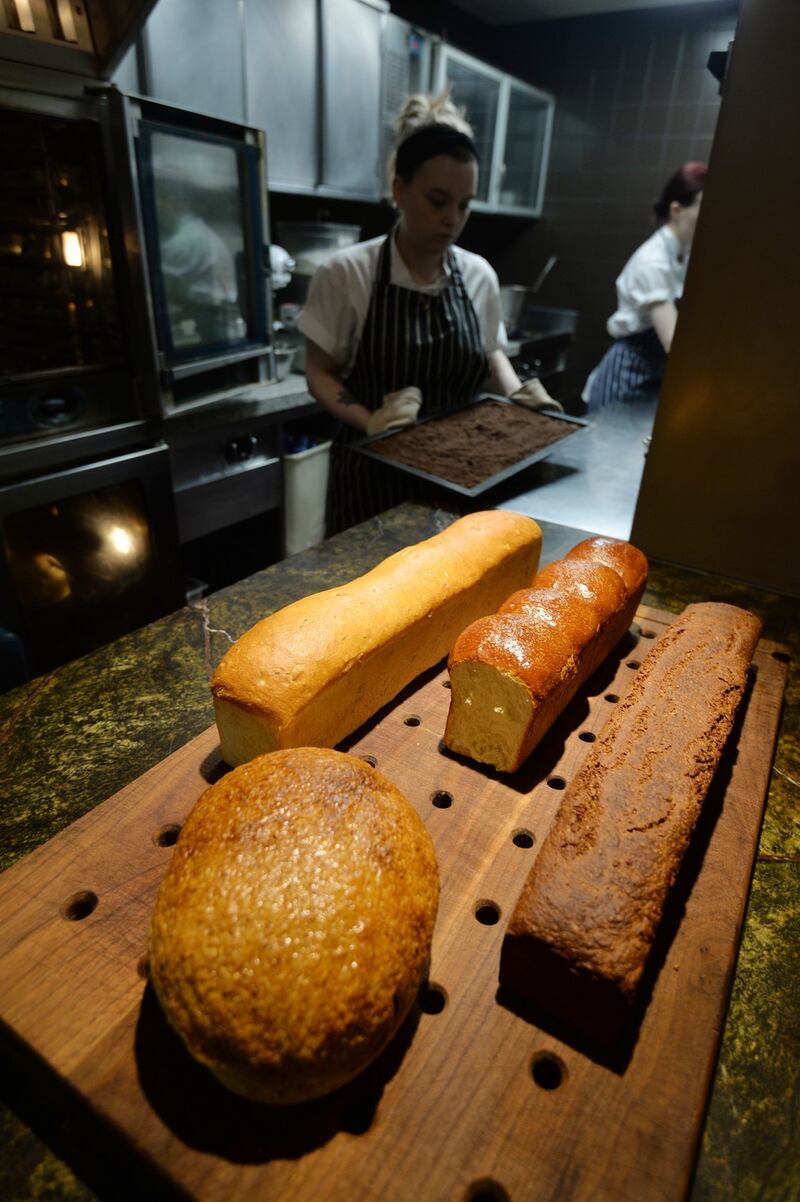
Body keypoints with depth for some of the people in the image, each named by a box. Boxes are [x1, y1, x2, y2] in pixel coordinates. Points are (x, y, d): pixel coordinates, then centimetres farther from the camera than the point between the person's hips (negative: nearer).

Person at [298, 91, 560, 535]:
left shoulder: (480, 275, 2)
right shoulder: (345, 273, -10)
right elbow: (320, 372, -5)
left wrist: (516, 393, -6)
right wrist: (370, 421, -23)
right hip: (374, 470, -3)